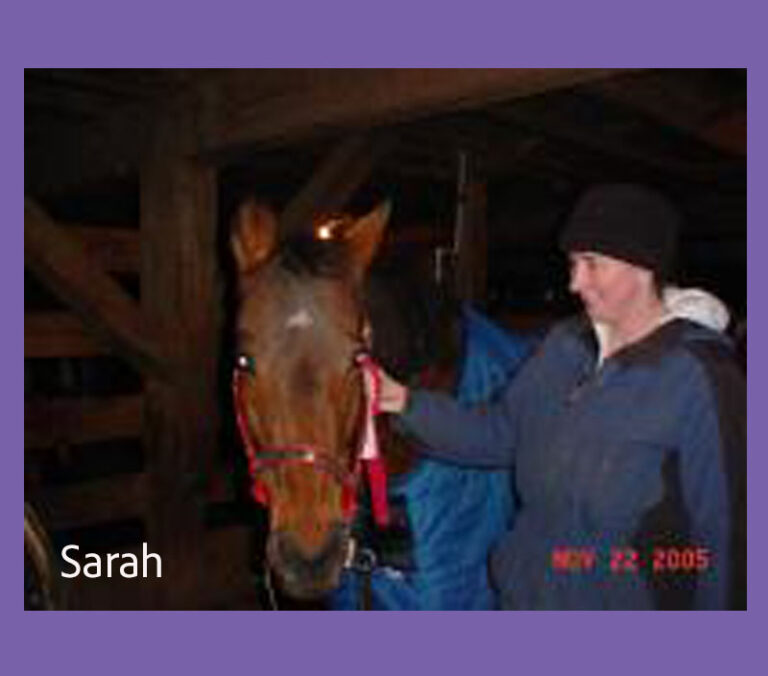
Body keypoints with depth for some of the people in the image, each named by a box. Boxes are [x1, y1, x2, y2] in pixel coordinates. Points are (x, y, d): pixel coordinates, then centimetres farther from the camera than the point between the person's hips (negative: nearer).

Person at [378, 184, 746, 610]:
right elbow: (500, 434, 3)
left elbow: (723, 527, -14)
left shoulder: (700, 378, -19)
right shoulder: (564, 345, -1)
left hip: (626, 603, -6)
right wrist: (405, 402, -8)